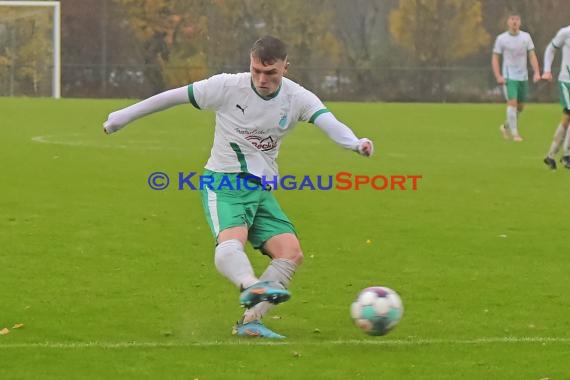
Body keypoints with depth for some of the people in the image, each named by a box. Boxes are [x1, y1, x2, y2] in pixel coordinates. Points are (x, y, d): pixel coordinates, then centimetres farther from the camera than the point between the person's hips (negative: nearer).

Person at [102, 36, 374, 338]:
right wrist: (122, 117, 5)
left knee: (291, 253, -13)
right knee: (231, 241, -33)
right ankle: (251, 287, -62)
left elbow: (328, 122, -23)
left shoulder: (297, 98, -5)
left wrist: (355, 143, -45)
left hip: (262, 190, 4)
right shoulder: (227, 87, -10)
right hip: (223, 184, -4)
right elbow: (173, 96, -1)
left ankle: (249, 322, -10)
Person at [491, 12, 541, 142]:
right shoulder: (501, 38, -3)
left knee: (520, 106, 10)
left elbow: (532, 55, 5)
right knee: (512, 103, -16)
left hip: (523, 77, 4)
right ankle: (514, 133, -12)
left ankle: (506, 126, 32)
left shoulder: (526, 37, 5)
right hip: (509, 77, -4)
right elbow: (495, 58, -1)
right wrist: (498, 76, -13)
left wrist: (537, 72, -9)